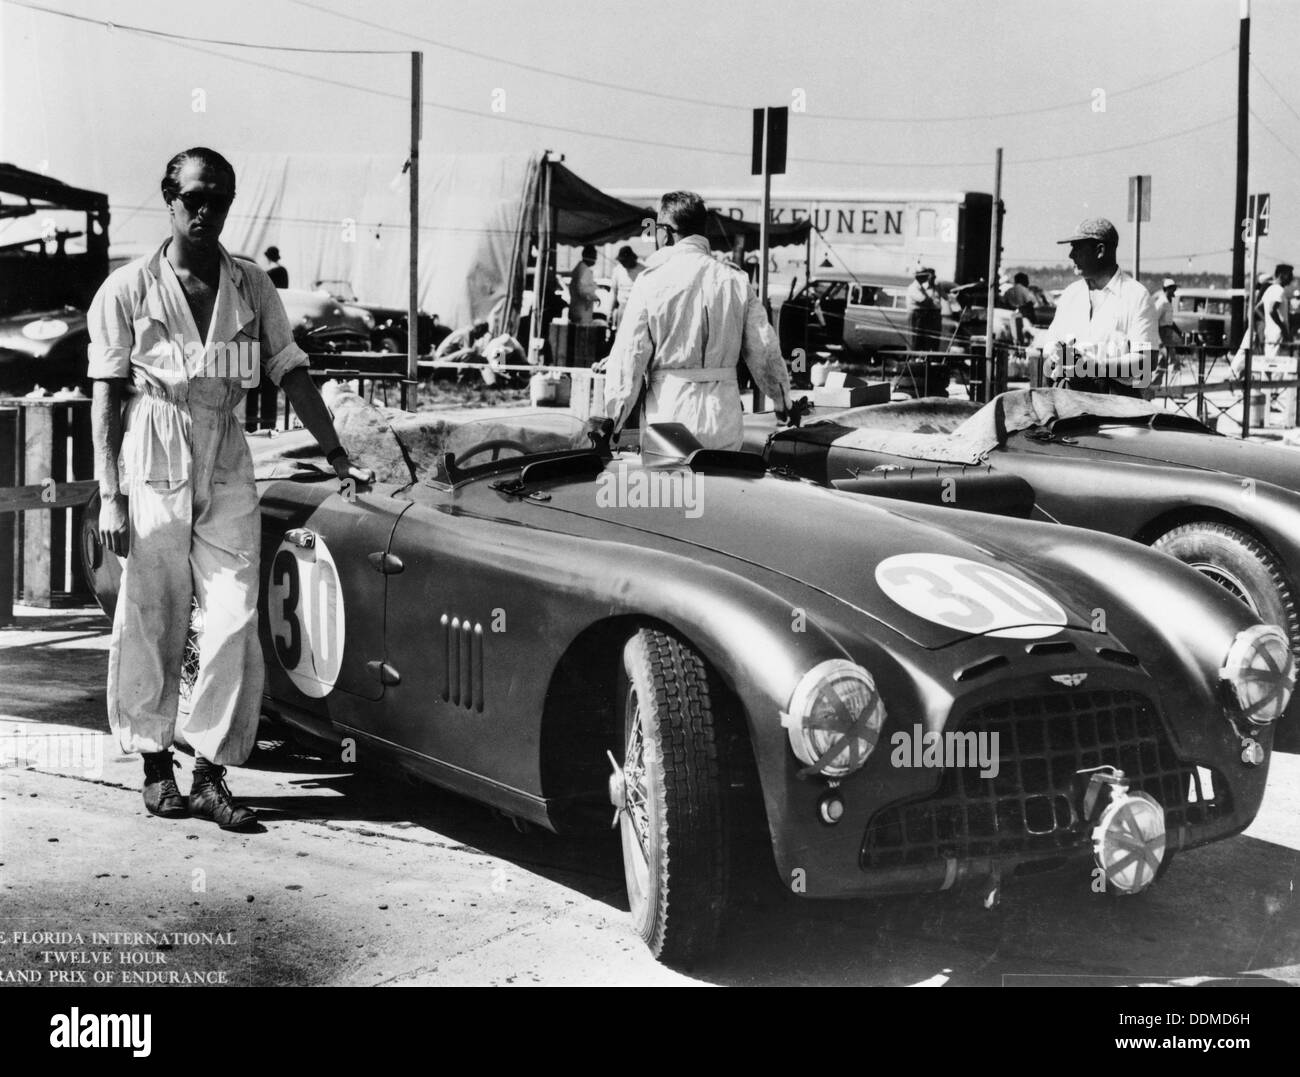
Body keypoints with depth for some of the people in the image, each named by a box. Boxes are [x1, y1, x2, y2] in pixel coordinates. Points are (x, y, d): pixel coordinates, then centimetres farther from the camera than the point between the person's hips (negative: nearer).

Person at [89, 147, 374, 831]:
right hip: (153, 468, -2)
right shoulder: (128, 289, 0)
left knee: (234, 624, -5)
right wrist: (110, 496, -7)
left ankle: (211, 775, 3)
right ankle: (155, 766, 17)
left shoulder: (252, 288, 8)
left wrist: (336, 455, 2)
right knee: (151, 623, 2)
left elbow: (291, 373, 10)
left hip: (228, 467, 3)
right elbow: (107, 396, -1)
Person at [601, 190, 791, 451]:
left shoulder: (651, 281, -4)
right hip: (724, 425, 3)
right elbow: (763, 351, 5)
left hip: (668, 419, -3)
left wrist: (611, 419, 1)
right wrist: (783, 402, 18)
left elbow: (629, 354, -5)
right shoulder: (736, 281, 4)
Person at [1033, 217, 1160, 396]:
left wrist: (1096, 366, -18)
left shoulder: (1137, 296, 1)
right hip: (1070, 397, 4)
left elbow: (1145, 361, -7)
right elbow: (1049, 344, 19)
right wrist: (1052, 358, -5)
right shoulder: (1070, 294, 20)